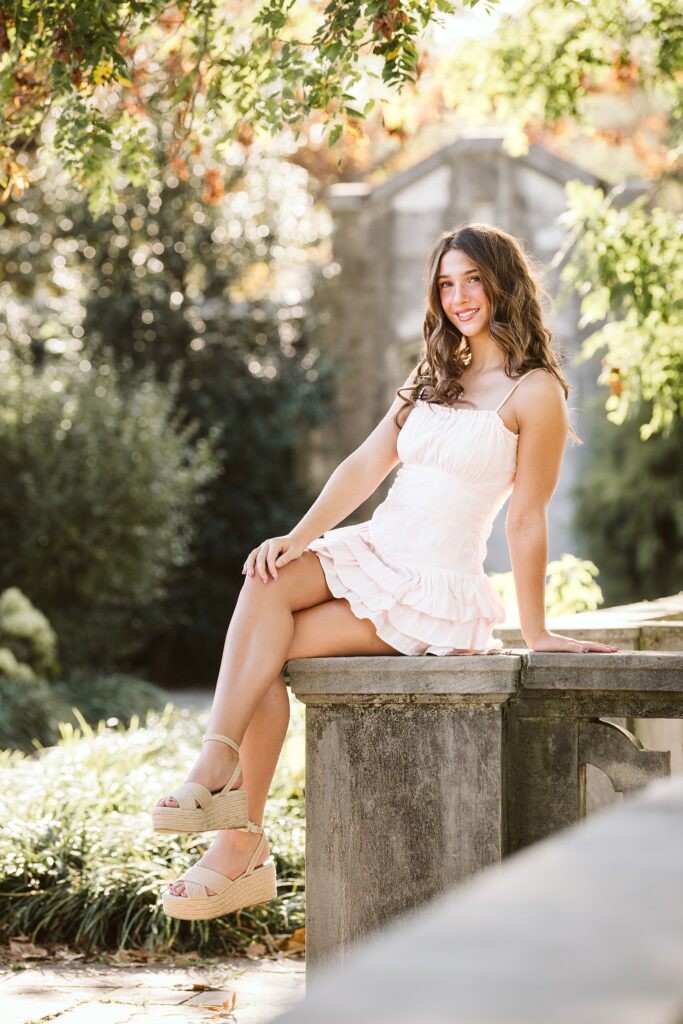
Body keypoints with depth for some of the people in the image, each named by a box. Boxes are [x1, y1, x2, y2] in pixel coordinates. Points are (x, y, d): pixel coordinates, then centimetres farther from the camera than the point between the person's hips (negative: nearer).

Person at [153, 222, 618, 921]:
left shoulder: (534, 392, -3)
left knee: (268, 651, -20)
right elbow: (365, 465, 10)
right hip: (371, 550, 6)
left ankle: (241, 844, -16)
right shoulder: (434, 377, 20)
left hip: (437, 588, -6)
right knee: (267, 583, -25)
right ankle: (218, 772, -34)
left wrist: (536, 633, -3)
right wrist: (297, 539, -5)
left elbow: (526, 521, -5)